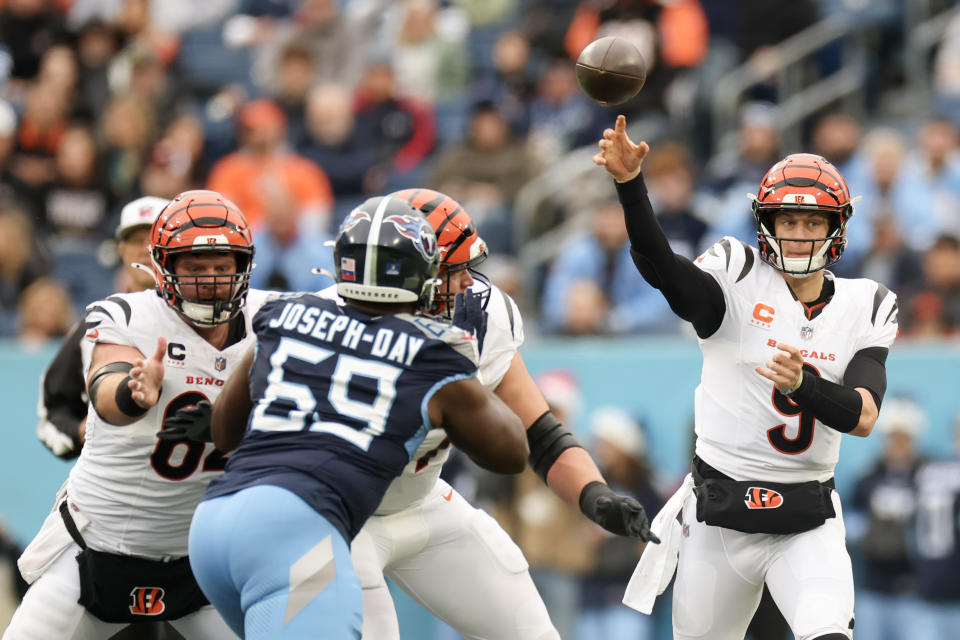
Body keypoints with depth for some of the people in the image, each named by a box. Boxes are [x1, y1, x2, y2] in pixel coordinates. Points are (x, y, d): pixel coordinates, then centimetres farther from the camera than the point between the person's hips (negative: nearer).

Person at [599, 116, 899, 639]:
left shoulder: (863, 310, 4)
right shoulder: (741, 285, -4)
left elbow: (863, 417, -9)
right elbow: (661, 267, -24)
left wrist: (804, 384, -30)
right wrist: (629, 184, -42)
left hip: (807, 525, 1)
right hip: (719, 516, -1)